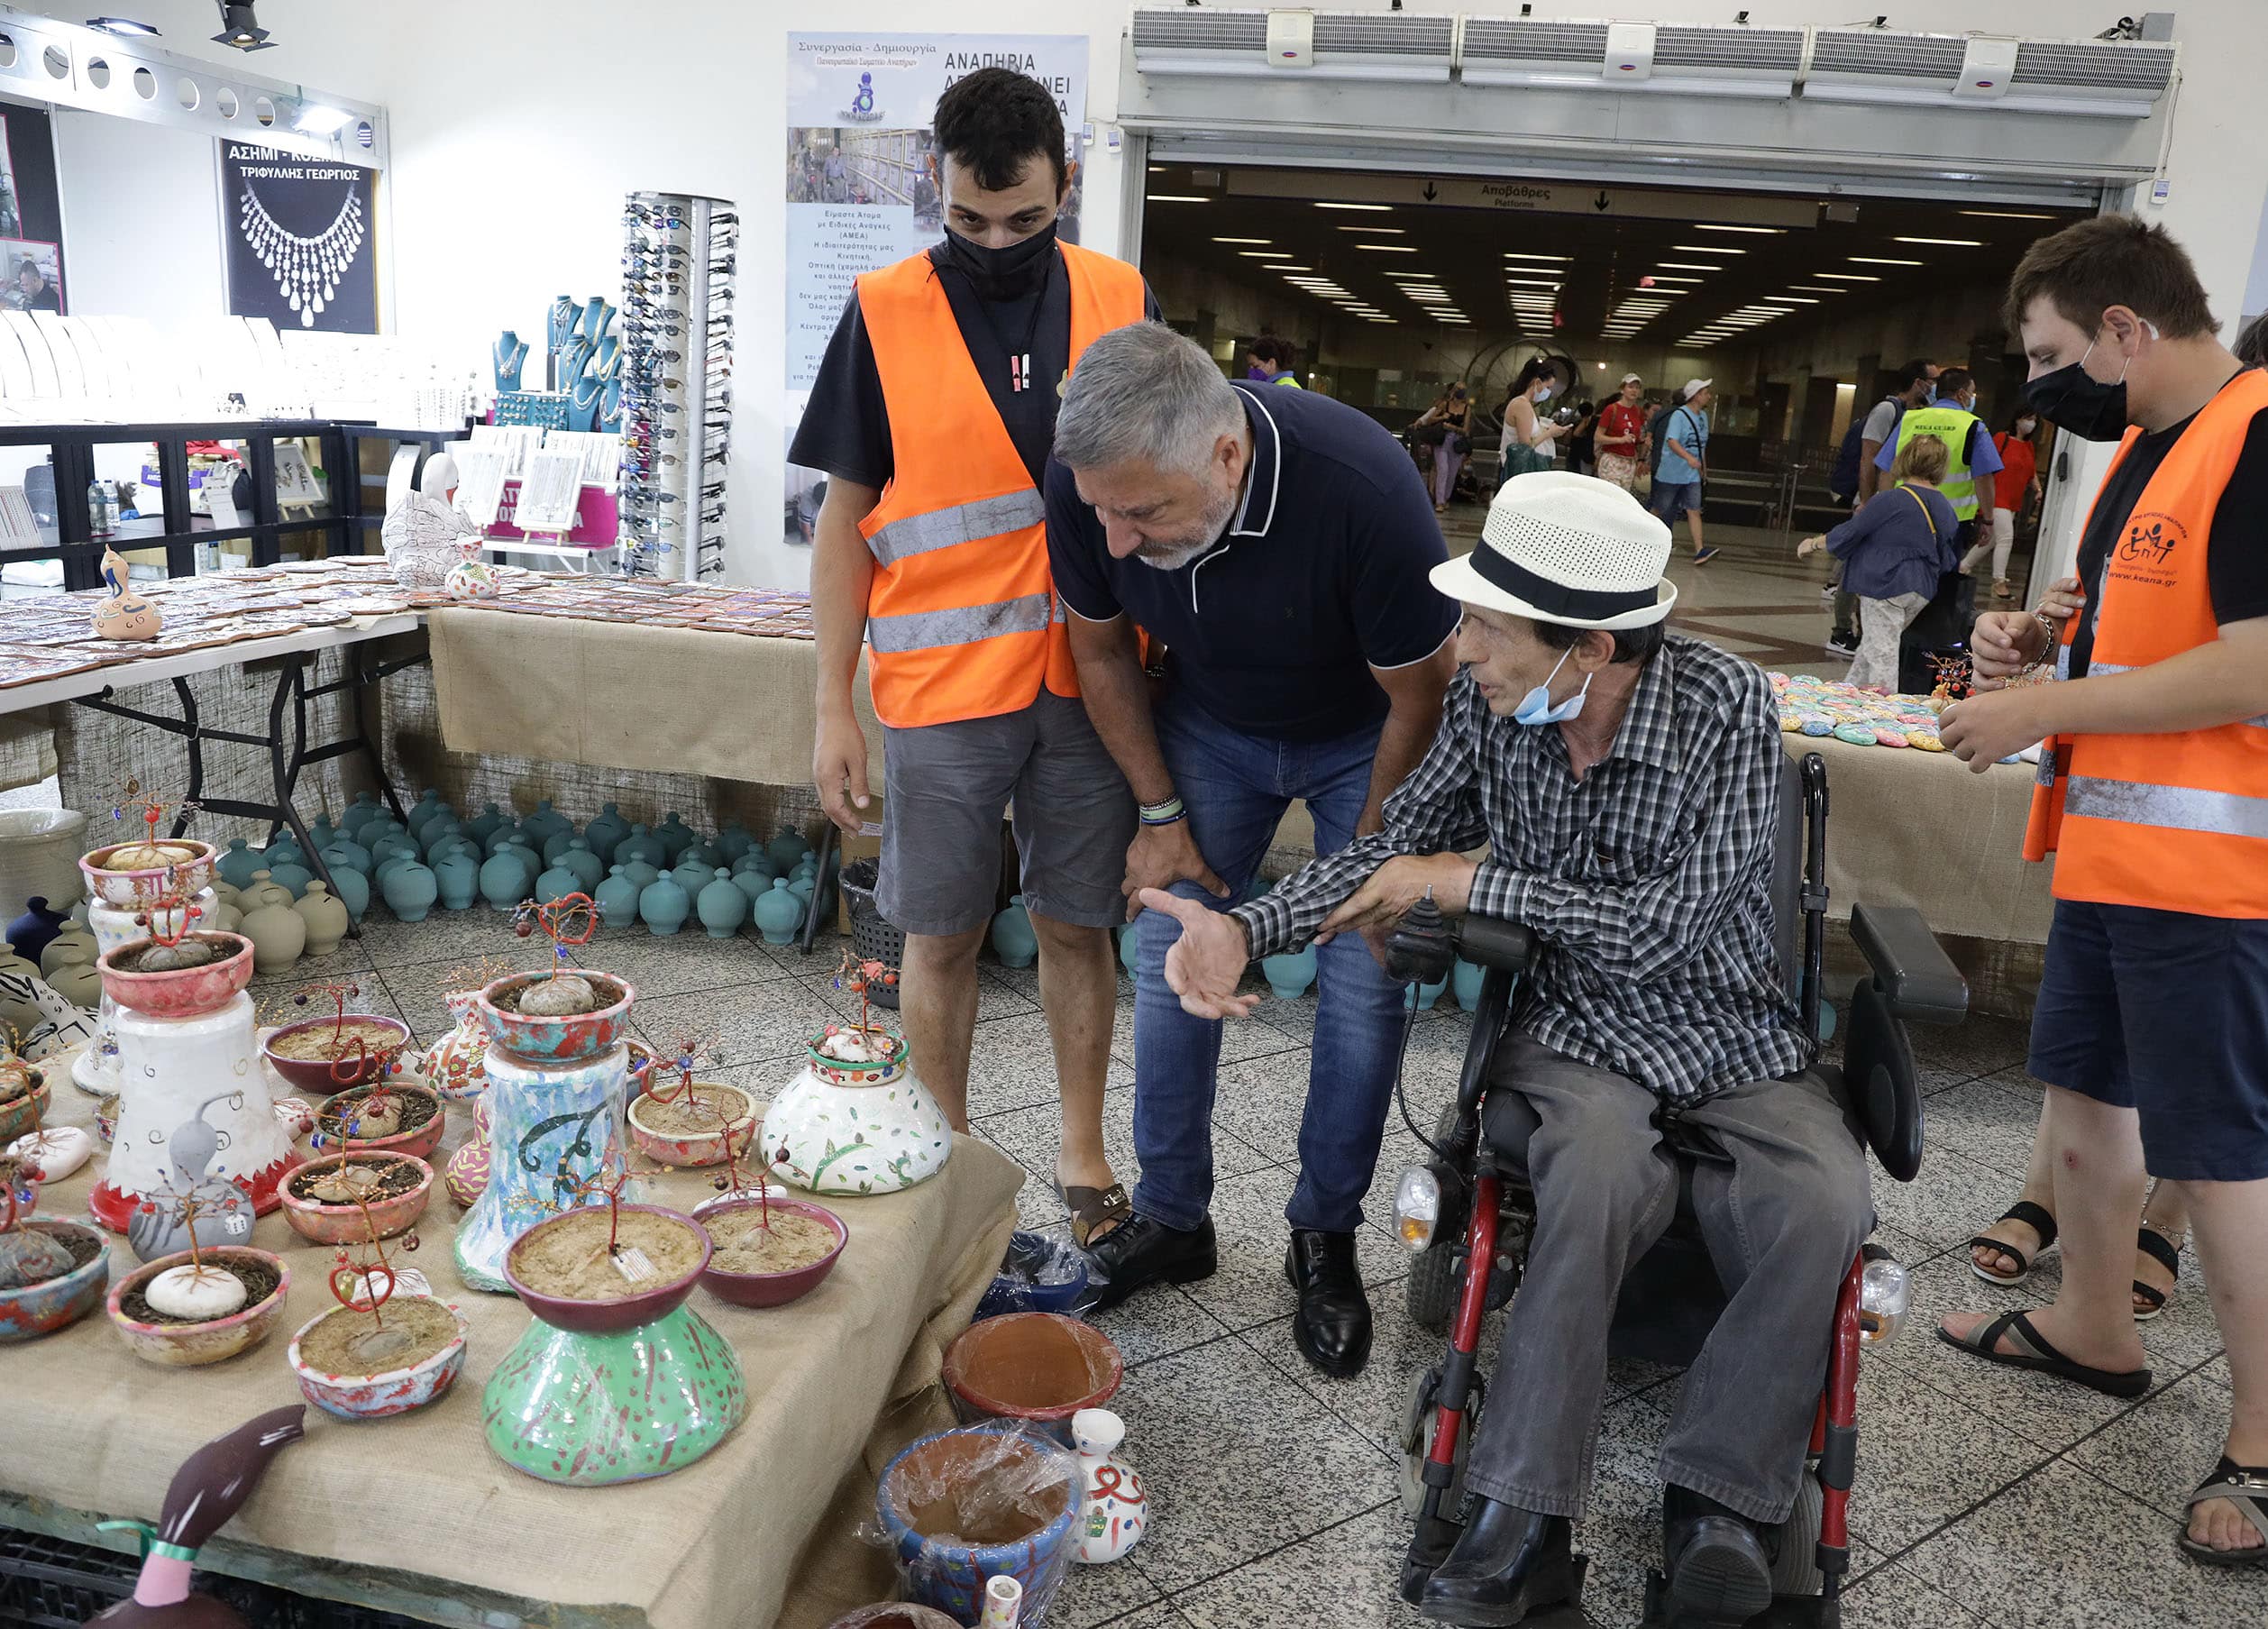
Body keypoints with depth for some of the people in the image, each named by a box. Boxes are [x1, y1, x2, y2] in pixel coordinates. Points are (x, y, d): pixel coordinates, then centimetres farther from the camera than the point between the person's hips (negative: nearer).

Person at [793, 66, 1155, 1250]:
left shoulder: (1121, 302, 4)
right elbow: (847, 517, 0)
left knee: (1078, 923, 11)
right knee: (942, 933, 8)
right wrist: (833, 708, -3)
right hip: (943, 684, -1)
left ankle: (1082, 1153, 29)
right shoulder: (884, 316, -2)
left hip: (1090, 678, 2)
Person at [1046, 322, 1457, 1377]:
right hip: (1210, 726, 3)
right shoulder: (1088, 480, -27)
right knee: (1169, 957, -1)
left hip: (1363, 736, -3)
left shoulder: (1363, 488, -38)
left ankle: (1325, 1239, 16)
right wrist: (1161, 814, -4)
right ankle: (1171, 1219, 19)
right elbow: (1102, 650, -5)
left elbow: (1418, 696, -21)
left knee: (1363, 986, -5)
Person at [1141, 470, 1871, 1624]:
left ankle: (1714, 1495, -9)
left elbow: (1658, 927, -23)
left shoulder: (1727, 707, -18)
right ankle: (1523, 1508, -21)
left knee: (1821, 1203, -27)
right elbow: (1399, 844, 2)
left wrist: (1467, 881, -18)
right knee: (1602, 1163, -31)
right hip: (1572, 1031, 1)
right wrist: (1245, 929, -12)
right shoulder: (1488, 702, -8)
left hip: (1725, 1034, 0)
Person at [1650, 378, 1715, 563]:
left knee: (1694, 511, -3)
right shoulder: (1679, 415, -13)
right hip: (1671, 472, -7)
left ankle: (1699, 552, -11)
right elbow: (1672, 442, -26)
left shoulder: (1703, 416, 13)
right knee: (1659, 509, 3)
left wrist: (1703, 464, 25)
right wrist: (1689, 457, -39)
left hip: (1692, 475, 7)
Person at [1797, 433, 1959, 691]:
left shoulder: (1891, 502, -15)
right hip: (1921, 591, 7)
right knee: (1872, 644, 20)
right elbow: (1949, 560, 12)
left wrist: (1814, 544, 7)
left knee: (1882, 650, -3)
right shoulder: (1945, 508, 5)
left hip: (1886, 586, -7)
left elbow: (1849, 533, -8)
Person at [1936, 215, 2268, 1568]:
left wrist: (2045, 708, -18)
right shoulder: (2149, 449, 14)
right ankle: (2094, 1329, 38)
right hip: (2110, 851, 10)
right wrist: (2048, 641, 5)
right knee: (2085, 1091, 19)